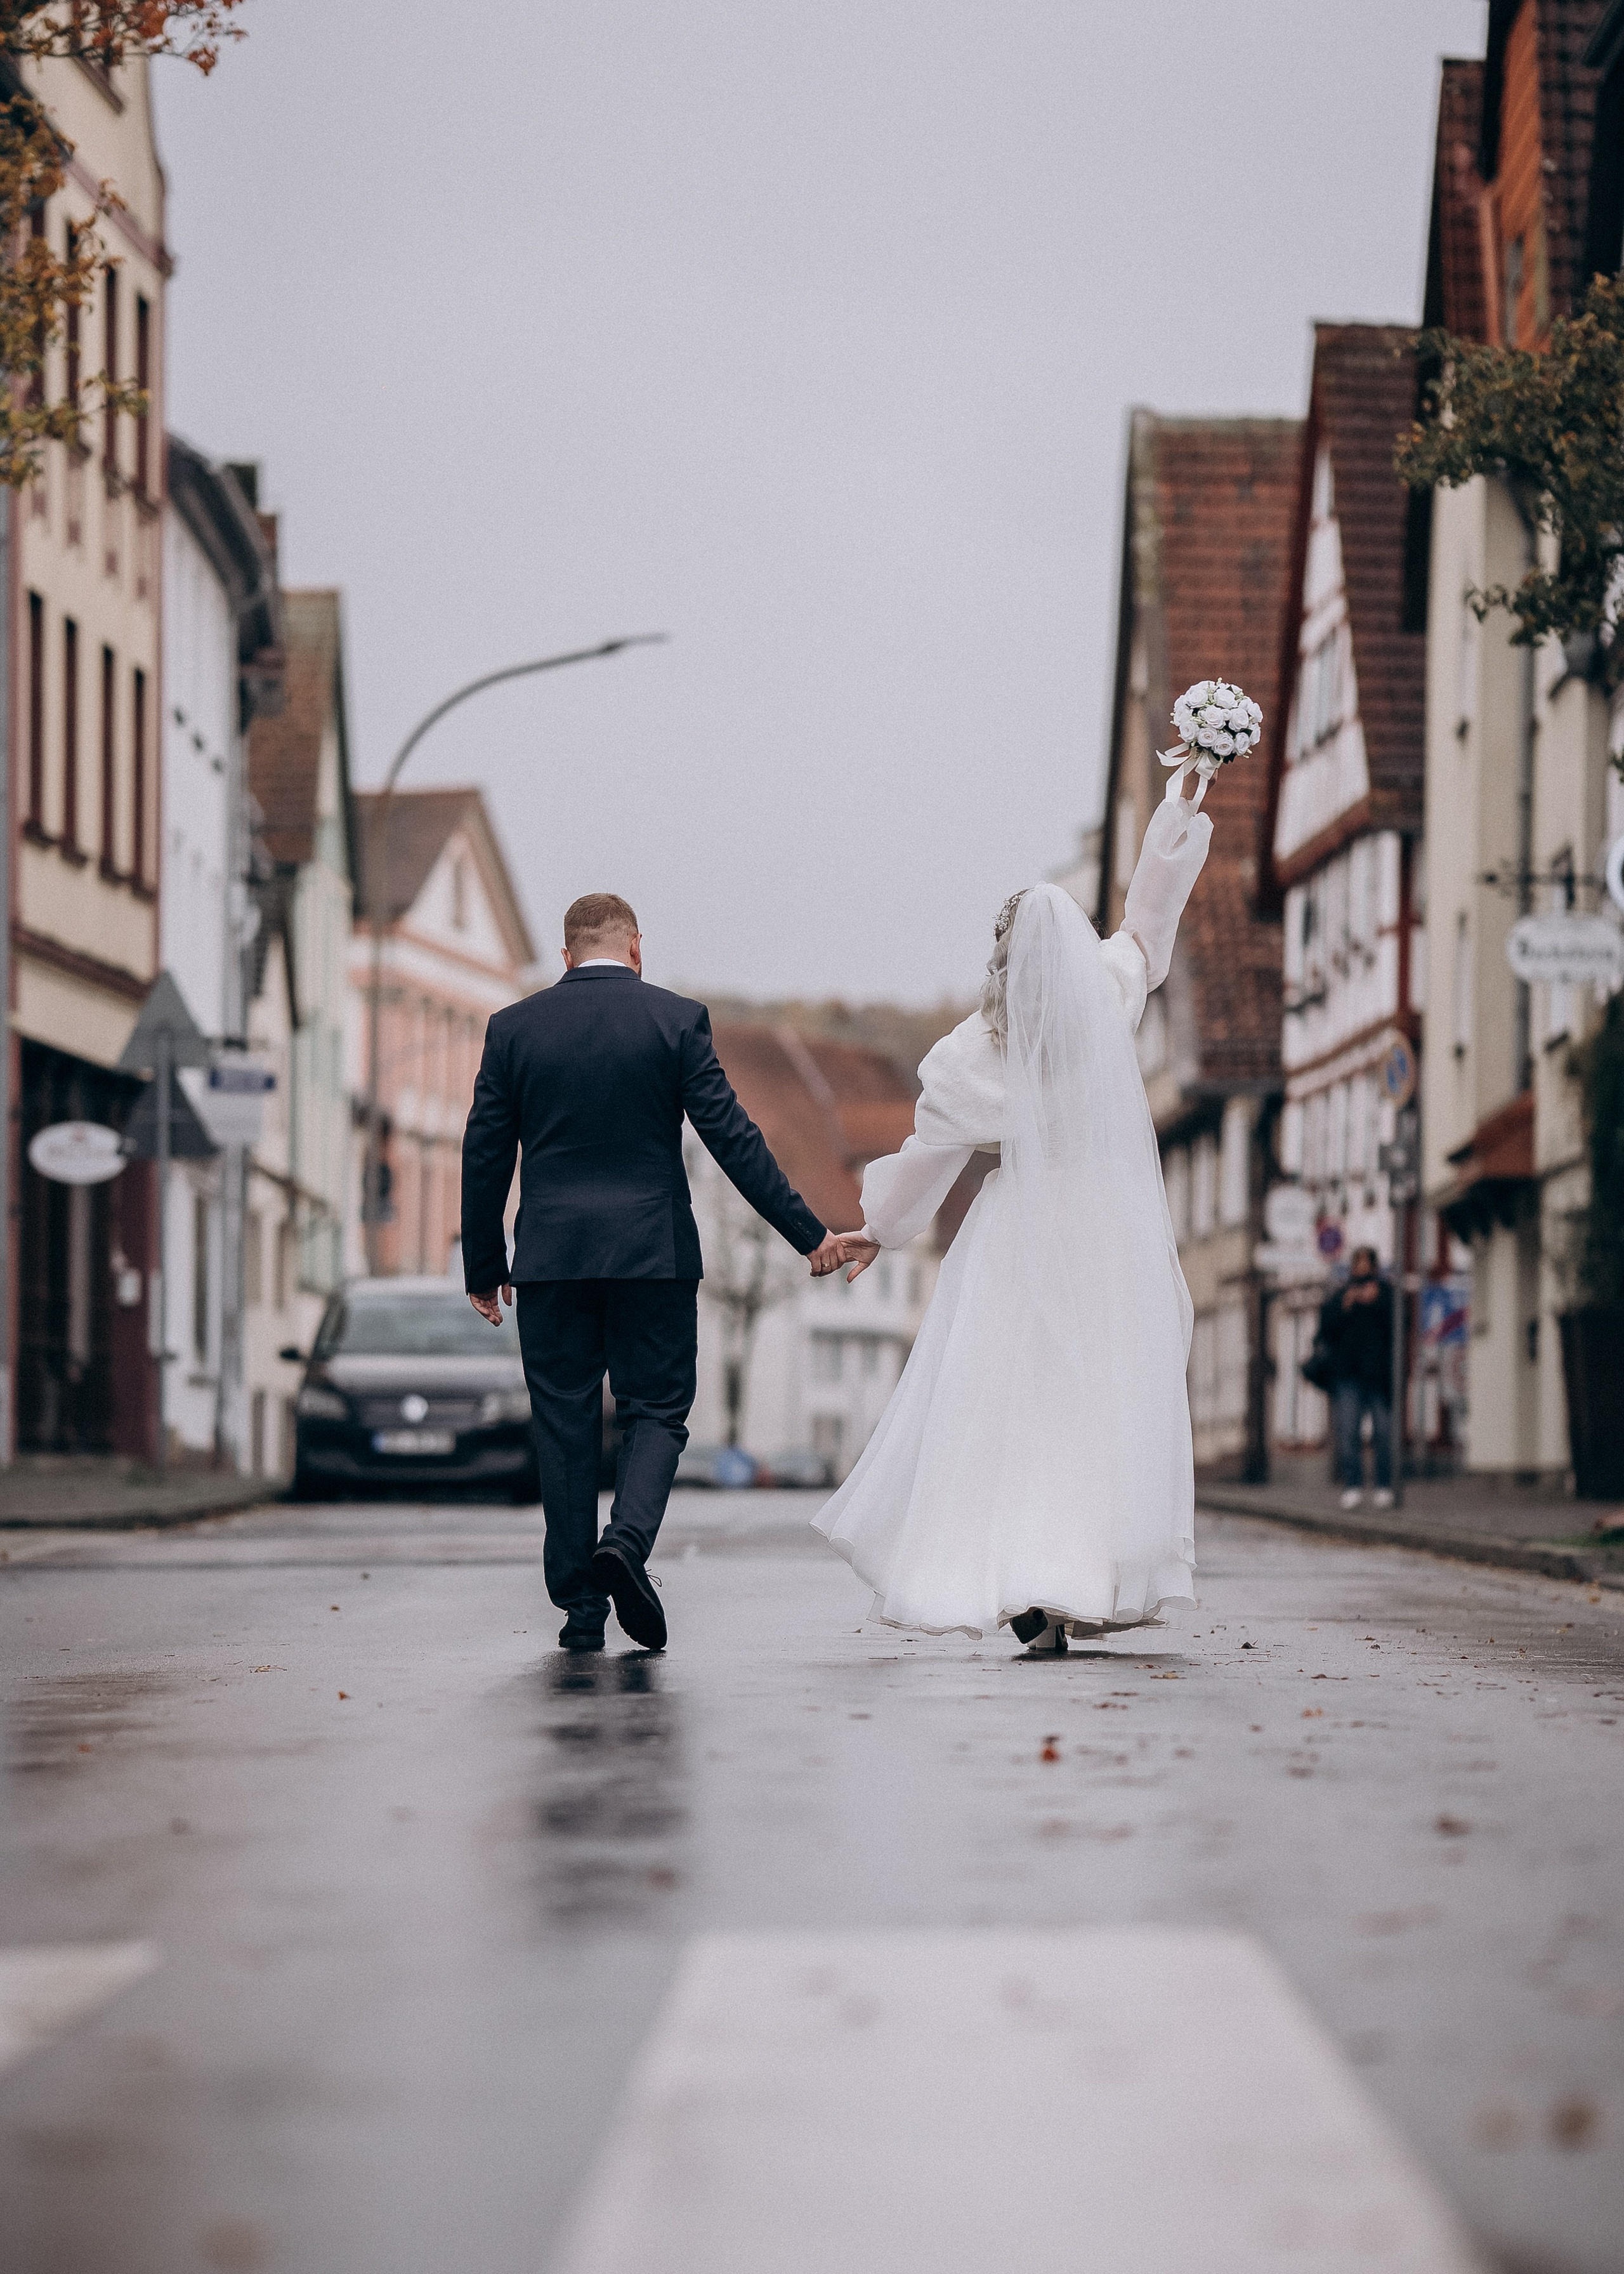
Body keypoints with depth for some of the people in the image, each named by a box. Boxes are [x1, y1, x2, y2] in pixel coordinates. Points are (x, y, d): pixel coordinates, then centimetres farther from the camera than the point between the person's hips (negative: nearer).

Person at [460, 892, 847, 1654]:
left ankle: (580, 1606, 7)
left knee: (565, 1425, 7)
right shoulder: (677, 1020, -1)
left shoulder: (513, 1028, 4)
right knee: (656, 1411, 7)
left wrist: (483, 1267, 14)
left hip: (551, 1254, 1)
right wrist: (807, 1232, 0)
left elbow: (484, 1155, 5)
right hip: (653, 1251, -1)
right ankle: (628, 1540, -18)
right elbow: (732, 1137, -4)